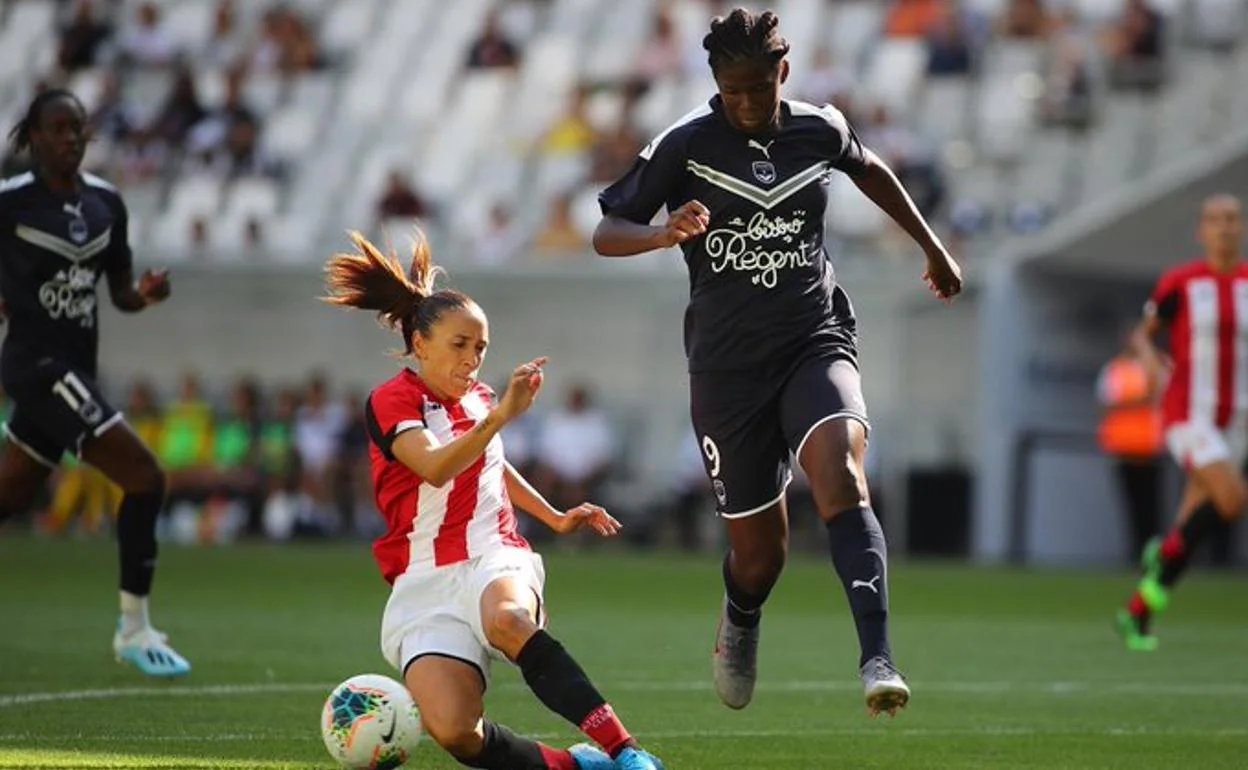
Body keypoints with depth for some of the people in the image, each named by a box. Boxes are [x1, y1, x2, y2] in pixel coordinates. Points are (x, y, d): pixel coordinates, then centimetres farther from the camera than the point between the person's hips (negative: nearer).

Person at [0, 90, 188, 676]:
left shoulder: (106, 203, 7)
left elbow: (119, 293, 12)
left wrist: (144, 294, -7)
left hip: (75, 369, 7)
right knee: (145, 478, -13)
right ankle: (134, 630, -3)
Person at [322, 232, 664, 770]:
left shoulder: (479, 399, 14)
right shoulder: (390, 402, -3)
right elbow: (436, 467, -25)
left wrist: (555, 518, 37)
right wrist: (502, 415, -37)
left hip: (495, 560, 2)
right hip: (425, 584, -2)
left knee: (507, 620, -39)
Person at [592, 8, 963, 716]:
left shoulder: (821, 131, 4)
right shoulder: (687, 145, -3)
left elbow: (871, 171, 27)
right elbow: (606, 233, -2)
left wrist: (933, 247, 36)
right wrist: (665, 234, -24)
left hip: (816, 344, 0)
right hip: (728, 362, 0)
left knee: (840, 476, -29)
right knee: (760, 551, 4)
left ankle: (878, 660, -39)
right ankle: (740, 626, 42)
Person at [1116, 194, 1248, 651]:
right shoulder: (1180, 283, -3)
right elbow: (1143, 333, 8)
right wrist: (1149, 356, -13)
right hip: (1188, 414, -4)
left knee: (1195, 519, 2)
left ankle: (1137, 614, 15)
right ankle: (1165, 554, 3)